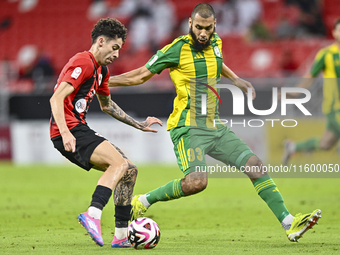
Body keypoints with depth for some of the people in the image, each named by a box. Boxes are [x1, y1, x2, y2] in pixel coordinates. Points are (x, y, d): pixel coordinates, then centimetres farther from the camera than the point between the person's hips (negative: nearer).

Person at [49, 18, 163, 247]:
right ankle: (92, 215, -35)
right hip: (70, 132, -10)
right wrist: (65, 133, -32)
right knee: (120, 162, -26)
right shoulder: (83, 63, -11)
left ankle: (121, 236, 8)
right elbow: (56, 98, -21)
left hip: (80, 131, 10)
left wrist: (138, 125, 35)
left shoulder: (101, 70, 21)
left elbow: (107, 105, 37)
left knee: (129, 171, 8)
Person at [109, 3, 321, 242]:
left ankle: (290, 224, 1)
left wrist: (236, 79, 29)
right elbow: (142, 75, -1)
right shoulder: (177, 48, -10)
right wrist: (103, 80, -4)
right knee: (196, 182, -28)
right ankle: (142, 202, -10)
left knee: (256, 166, -2)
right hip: (188, 128, -7)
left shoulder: (215, 43, 9)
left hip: (216, 127, 7)